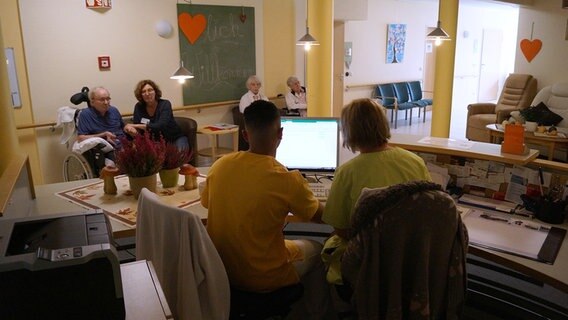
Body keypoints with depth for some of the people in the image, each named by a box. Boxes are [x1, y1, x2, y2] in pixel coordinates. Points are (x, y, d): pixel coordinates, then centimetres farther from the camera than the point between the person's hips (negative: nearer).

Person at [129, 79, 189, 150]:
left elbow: (161, 126, -26)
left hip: (175, 139, -4)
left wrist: (140, 126, -31)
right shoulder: (139, 107, -1)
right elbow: (136, 127, -5)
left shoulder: (165, 104, -13)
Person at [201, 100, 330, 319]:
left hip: (219, 269, 5)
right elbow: (320, 217, -6)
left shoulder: (219, 166, -10)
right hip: (262, 278, -5)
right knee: (317, 250, 22)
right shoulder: (286, 179, -24)